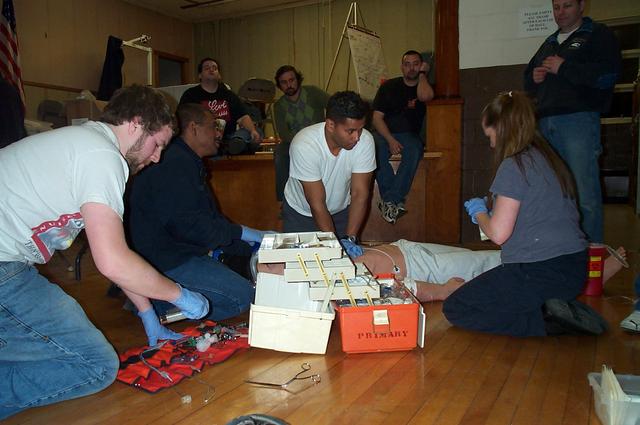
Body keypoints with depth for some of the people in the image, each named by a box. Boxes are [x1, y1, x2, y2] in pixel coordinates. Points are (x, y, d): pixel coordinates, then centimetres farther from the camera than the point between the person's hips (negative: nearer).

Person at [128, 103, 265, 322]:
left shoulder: (188, 163, 17)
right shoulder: (174, 164, -19)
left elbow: (209, 218, 17)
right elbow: (188, 224, -26)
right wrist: (241, 232, -17)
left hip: (183, 253, 11)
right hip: (166, 263, -11)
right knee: (243, 297, -15)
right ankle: (158, 304, -8)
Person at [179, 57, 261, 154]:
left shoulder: (228, 95, 21)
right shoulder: (190, 95, 12)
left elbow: (243, 117, 8)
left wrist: (253, 131, -16)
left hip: (227, 139, 3)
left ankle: (237, 142, -53)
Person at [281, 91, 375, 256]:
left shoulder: (365, 140, -23)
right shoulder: (304, 145, -32)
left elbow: (360, 194, -20)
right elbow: (317, 205, -29)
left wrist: (350, 239, -29)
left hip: (341, 211, 3)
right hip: (300, 213, -2)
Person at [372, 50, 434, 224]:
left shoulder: (426, 87, 10)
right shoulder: (389, 86, 10)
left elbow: (424, 96, -18)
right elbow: (377, 117, 1)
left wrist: (422, 74, 1)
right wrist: (390, 140, -15)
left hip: (410, 135, 0)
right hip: (385, 133, 0)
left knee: (414, 149, -36)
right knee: (376, 148, -35)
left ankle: (389, 200, -33)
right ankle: (397, 201, -31)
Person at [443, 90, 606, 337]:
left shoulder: (515, 165, -14)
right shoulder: (548, 158, 12)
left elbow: (498, 233, -18)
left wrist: (479, 213, 2)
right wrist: (491, 212, 20)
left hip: (541, 272, -9)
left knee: (454, 309, 0)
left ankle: (544, 320, -9)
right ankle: (553, 309, 6)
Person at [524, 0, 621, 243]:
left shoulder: (598, 35, 6)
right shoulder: (549, 43, 27)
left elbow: (608, 75, -9)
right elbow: (528, 80, 33)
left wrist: (564, 68, -9)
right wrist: (534, 77, 10)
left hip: (579, 120, -6)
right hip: (546, 122, 7)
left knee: (584, 193, -11)